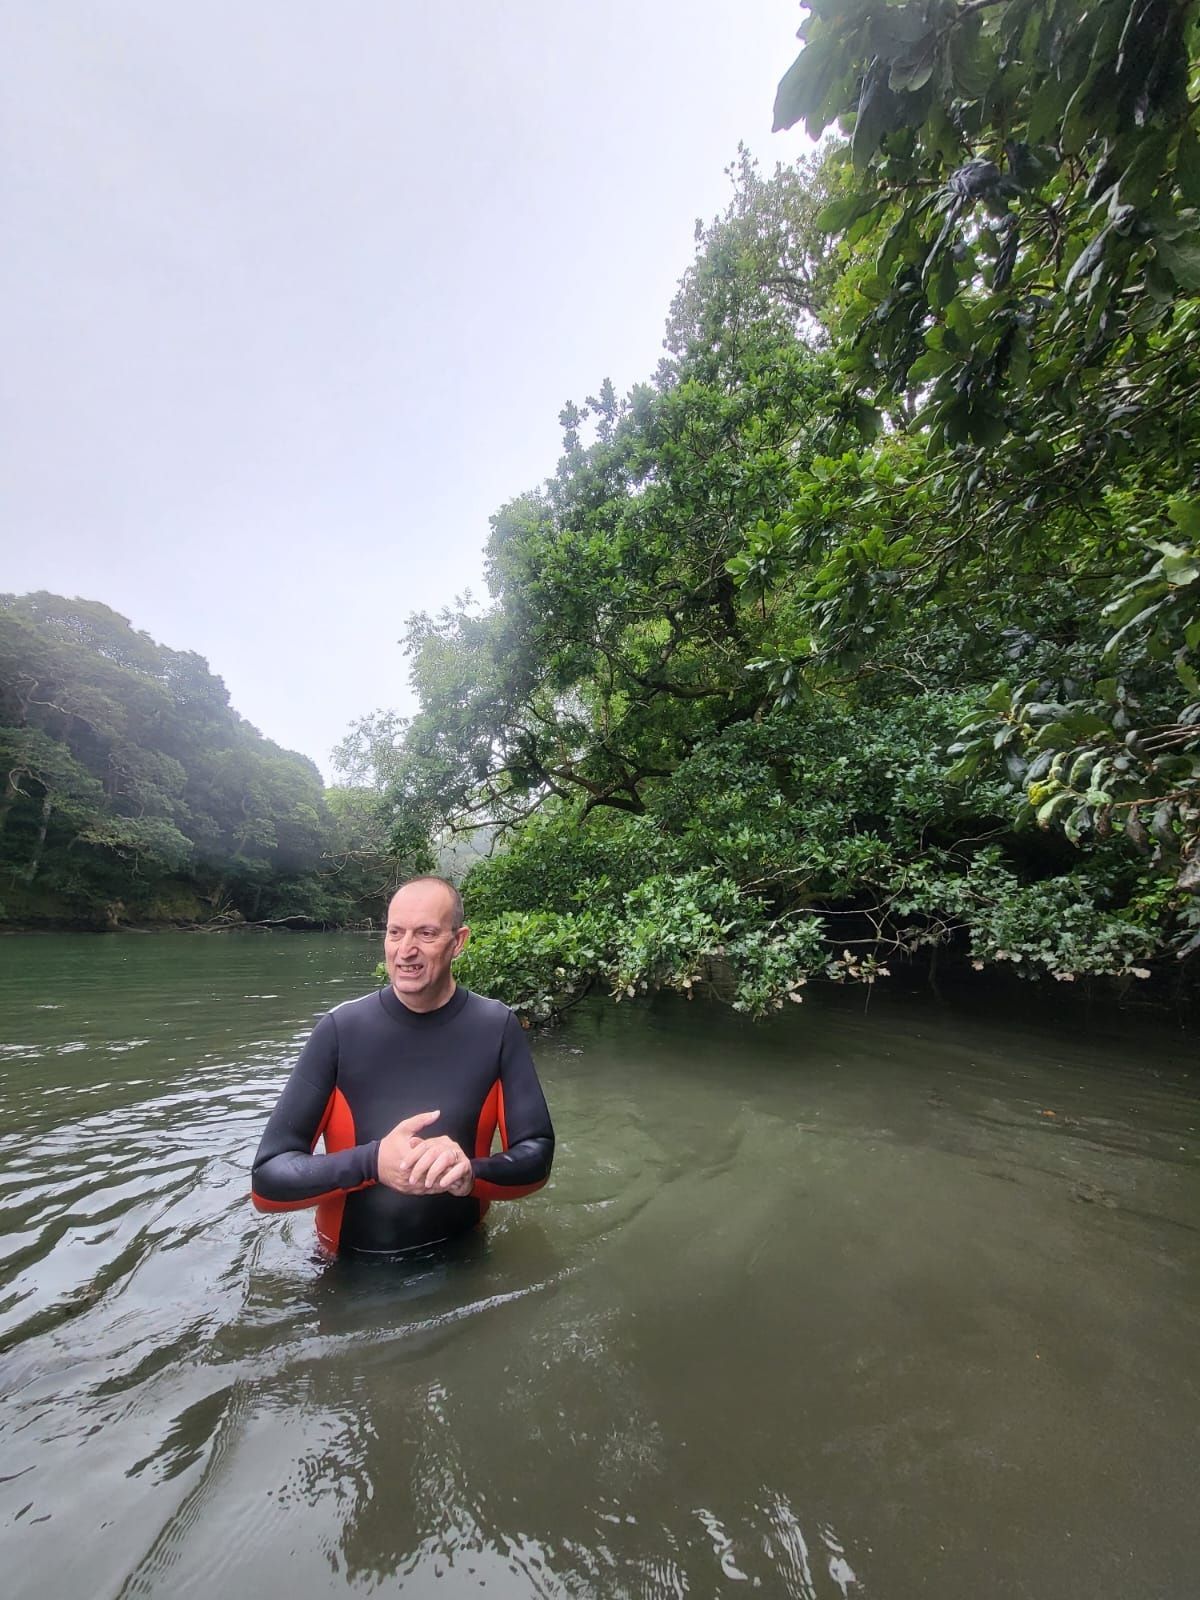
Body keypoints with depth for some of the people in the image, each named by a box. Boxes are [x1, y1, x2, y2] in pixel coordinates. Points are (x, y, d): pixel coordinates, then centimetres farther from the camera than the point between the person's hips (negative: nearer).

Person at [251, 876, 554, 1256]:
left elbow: (536, 1157, -8)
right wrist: (371, 1163, -27)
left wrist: (469, 1173, -27)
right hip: (352, 1267, 0)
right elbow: (269, 1180, -11)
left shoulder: (496, 1028, -10)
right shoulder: (340, 1030, -12)